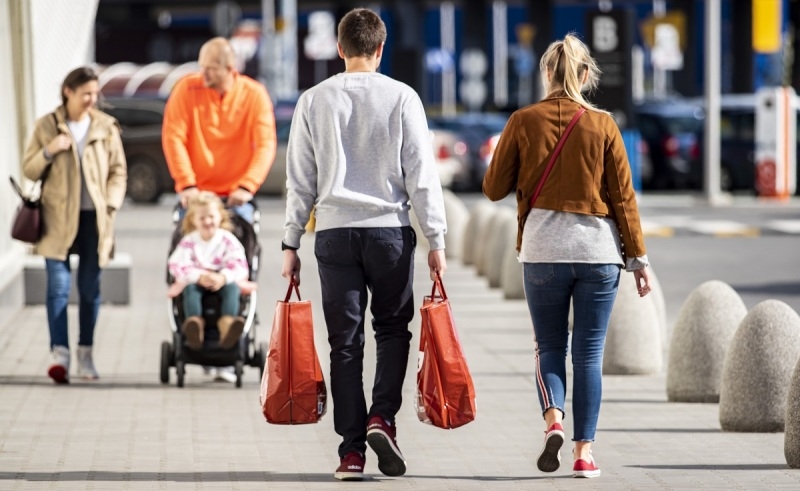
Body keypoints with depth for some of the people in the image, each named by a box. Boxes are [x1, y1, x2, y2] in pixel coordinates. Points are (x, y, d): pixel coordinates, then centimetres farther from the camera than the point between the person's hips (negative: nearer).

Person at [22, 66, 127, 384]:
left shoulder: (106, 127, 4)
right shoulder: (46, 126, 2)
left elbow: (119, 172, 8)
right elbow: (29, 170, 4)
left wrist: (110, 204, -5)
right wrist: (49, 151, -13)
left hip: (94, 218, 1)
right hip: (58, 218, -1)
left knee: (90, 288, 6)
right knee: (58, 286, -10)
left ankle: (85, 354, 16)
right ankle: (59, 354, -14)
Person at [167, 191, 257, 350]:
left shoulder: (228, 240, 2)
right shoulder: (189, 242, 3)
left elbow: (239, 265, -9)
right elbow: (177, 265, -10)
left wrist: (223, 277, -30)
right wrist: (199, 277, -27)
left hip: (223, 282, 0)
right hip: (196, 281, 0)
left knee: (232, 287, -32)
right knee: (190, 288, -32)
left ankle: (227, 323, -59)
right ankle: (194, 322, -58)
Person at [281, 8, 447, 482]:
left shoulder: (314, 101, 3)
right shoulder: (402, 97, -2)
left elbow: (300, 180, 5)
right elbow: (421, 175, -2)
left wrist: (291, 243, 11)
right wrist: (436, 239, 2)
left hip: (334, 231, 1)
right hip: (390, 228, -1)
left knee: (345, 342, 4)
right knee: (393, 329, 15)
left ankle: (352, 451, 2)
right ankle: (383, 417, -5)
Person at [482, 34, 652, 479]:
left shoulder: (524, 121, -1)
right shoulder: (603, 125, -1)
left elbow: (494, 188, 4)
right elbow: (623, 197, 0)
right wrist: (638, 258, 6)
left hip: (543, 247, 0)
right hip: (598, 248, 0)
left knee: (549, 347, 12)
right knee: (590, 353, 5)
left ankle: (554, 419, -14)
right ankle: (585, 451, 2)